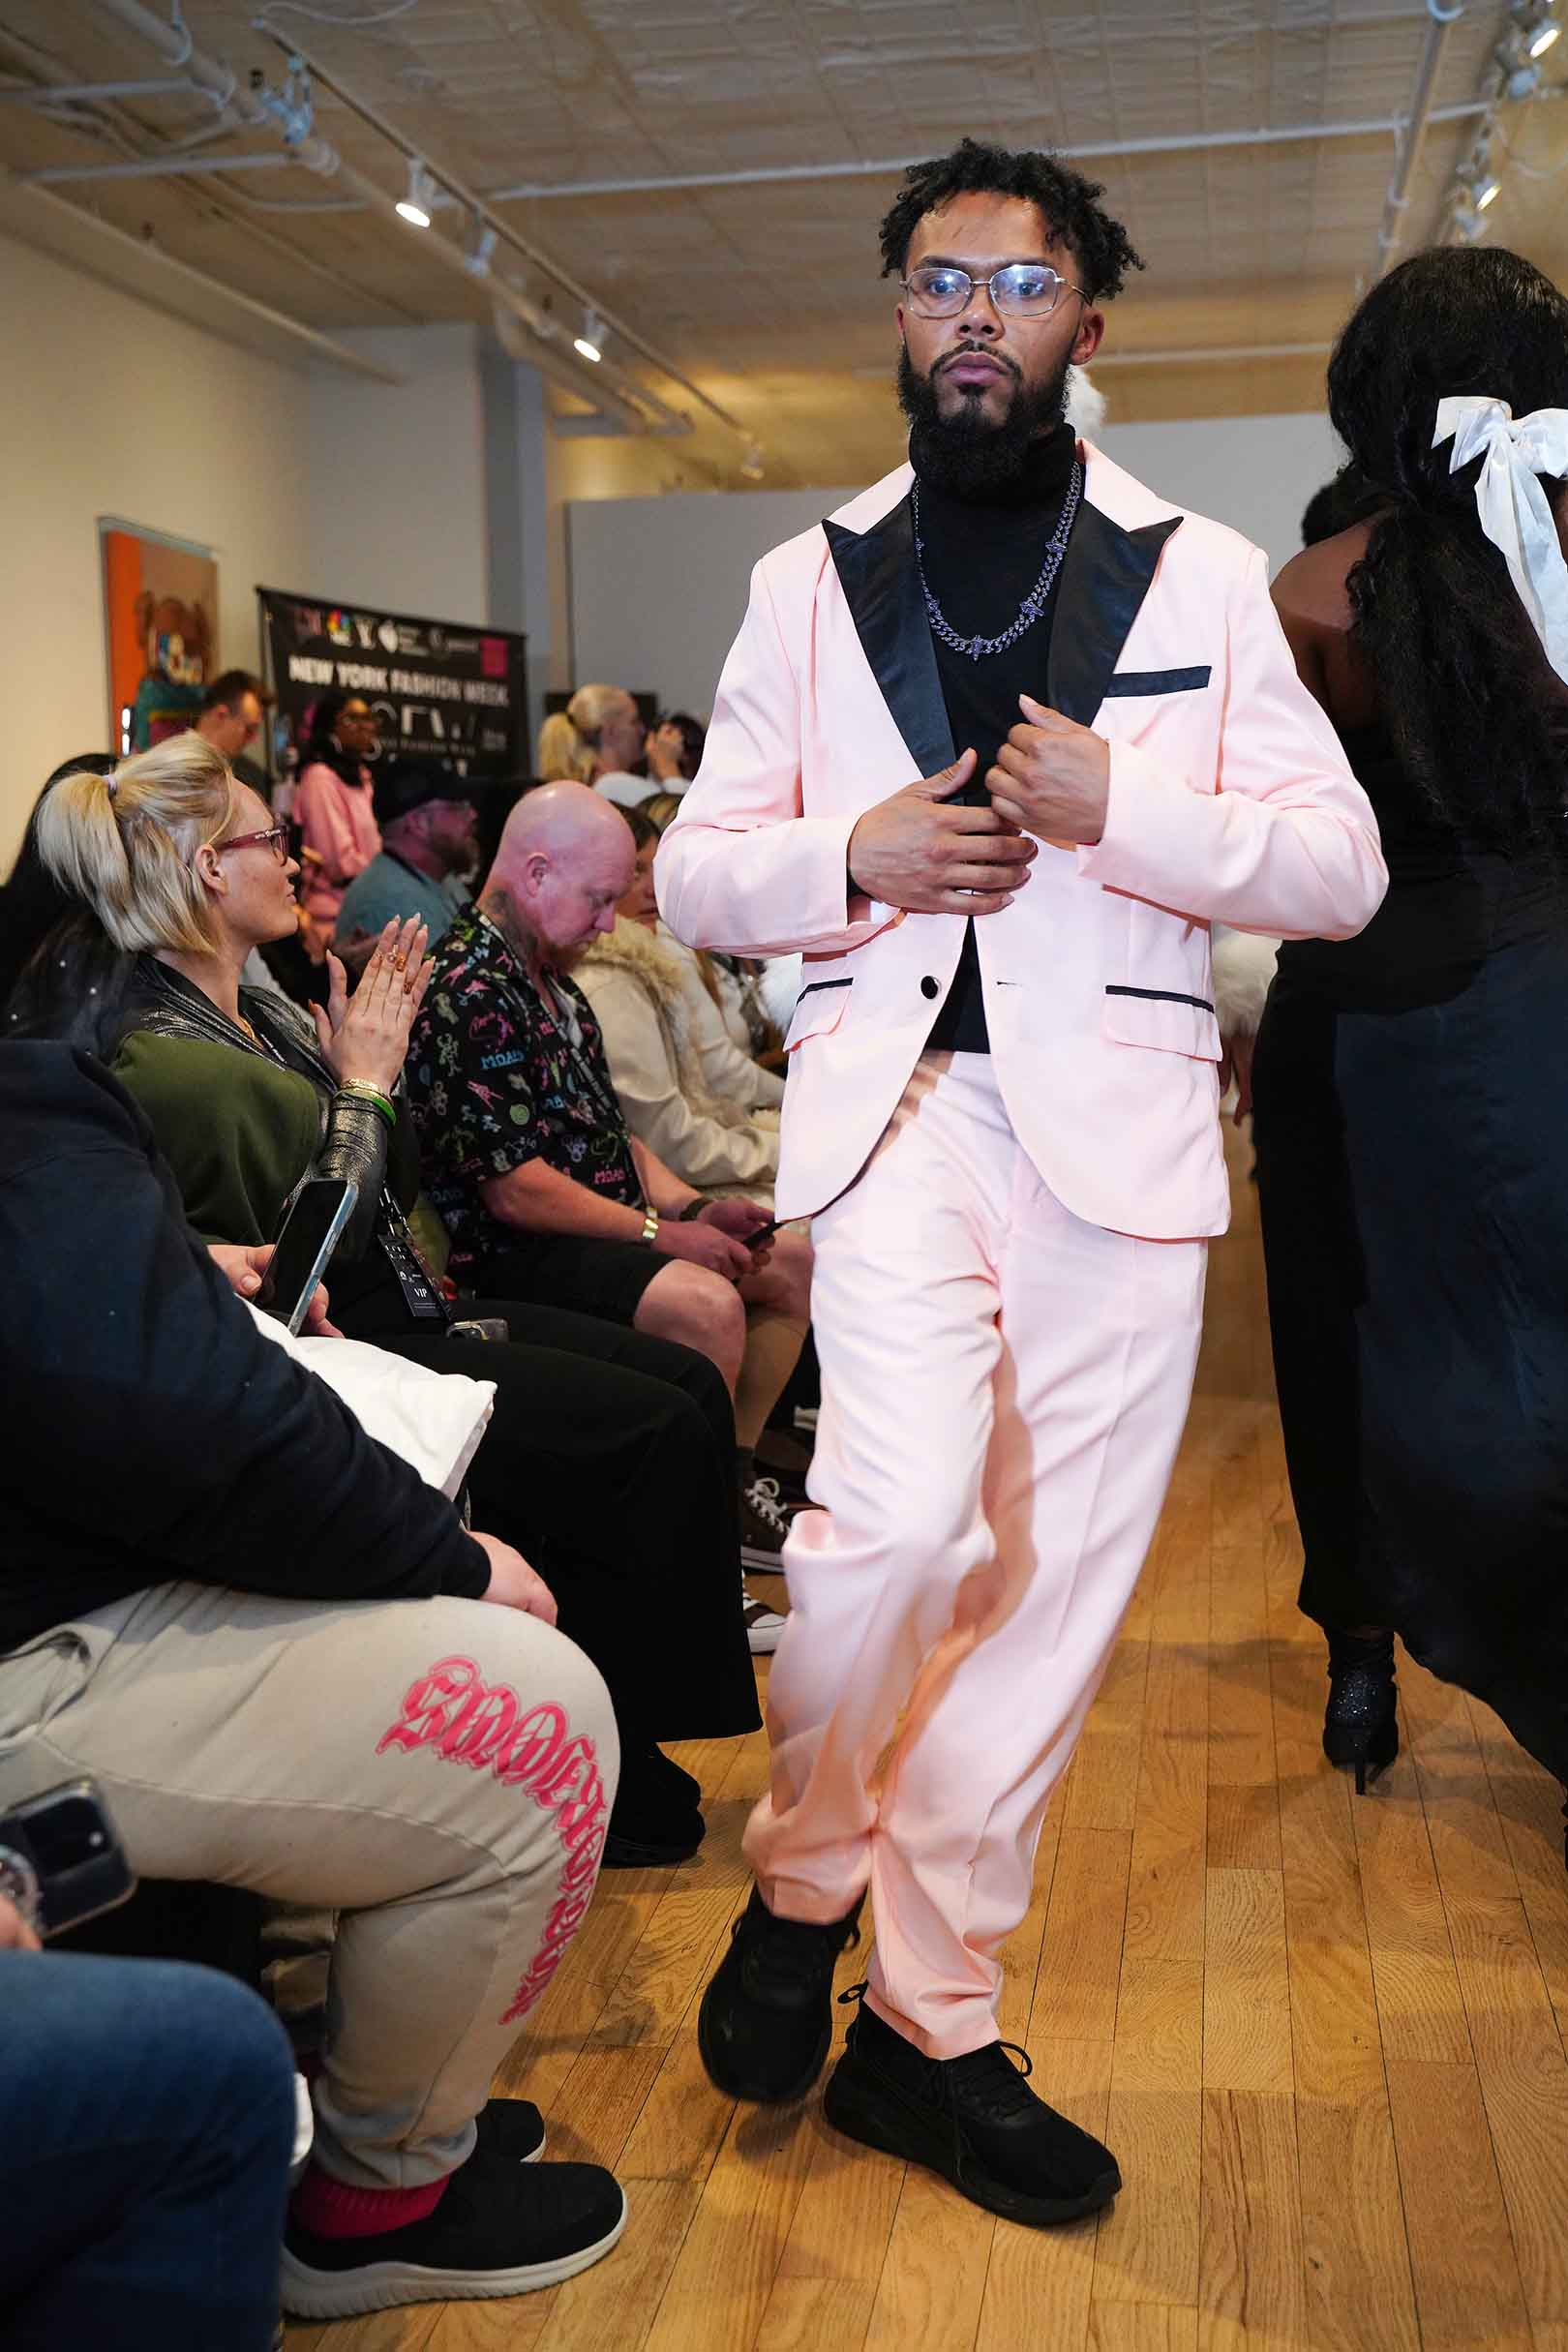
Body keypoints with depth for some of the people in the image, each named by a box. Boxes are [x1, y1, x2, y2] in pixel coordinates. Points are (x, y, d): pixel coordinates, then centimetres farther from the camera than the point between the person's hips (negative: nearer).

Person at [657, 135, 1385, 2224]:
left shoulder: (1201, 577, 11)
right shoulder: (809, 582, 13)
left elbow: (1342, 869, 5)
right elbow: (695, 874, 13)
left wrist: (1115, 811, -11)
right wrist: (853, 854, -8)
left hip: (1116, 1117, 1)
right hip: (896, 1098, -1)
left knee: (1054, 1580, 3)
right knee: (904, 1514, -23)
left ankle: (928, 2029, 20)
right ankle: (804, 1877, 9)